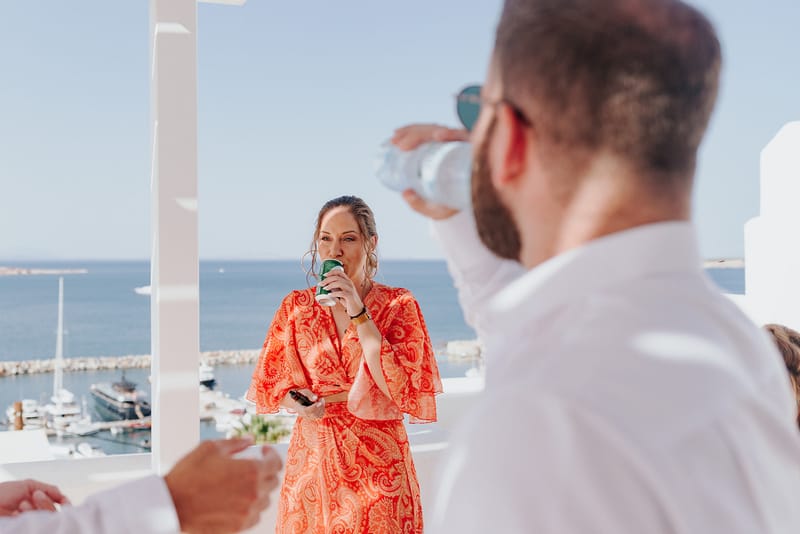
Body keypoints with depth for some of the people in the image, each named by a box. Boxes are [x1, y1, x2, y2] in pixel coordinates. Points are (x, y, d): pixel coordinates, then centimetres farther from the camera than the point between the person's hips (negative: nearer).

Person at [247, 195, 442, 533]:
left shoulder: (399, 305, -5)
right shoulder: (296, 306, 3)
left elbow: (400, 387, -18)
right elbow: (269, 385, 10)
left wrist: (358, 313, -19)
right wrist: (295, 401, -12)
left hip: (377, 460, -2)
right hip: (311, 458, 2)